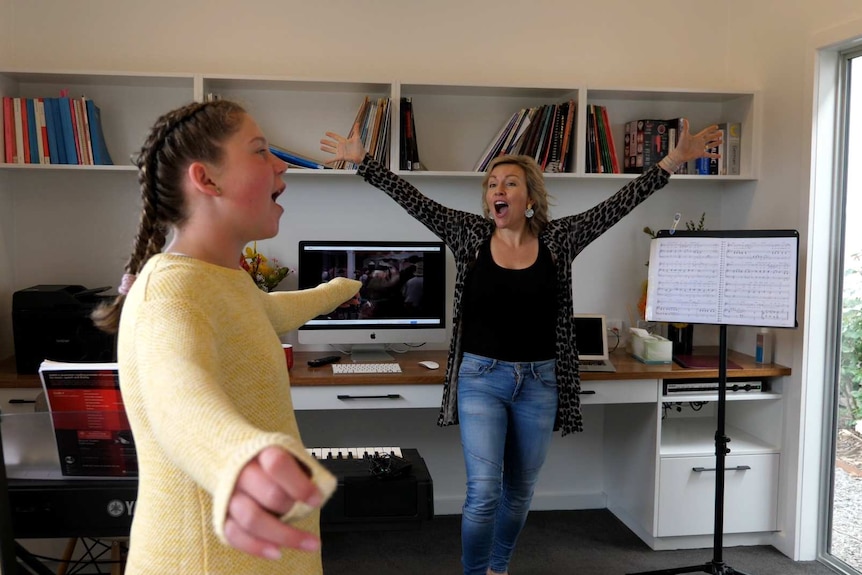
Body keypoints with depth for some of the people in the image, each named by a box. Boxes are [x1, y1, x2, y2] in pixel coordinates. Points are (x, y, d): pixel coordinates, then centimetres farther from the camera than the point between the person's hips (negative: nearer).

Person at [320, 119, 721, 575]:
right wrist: (362, 161, -9)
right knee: (484, 492, -7)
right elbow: (413, 200, -5)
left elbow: (619, 204, -5)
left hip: (538, 382, 2)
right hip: (481, 379, -1)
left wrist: (675, 160, -10)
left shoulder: (558, 239, -1)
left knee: (519, 490, 16)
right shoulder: (469, 234, -1)